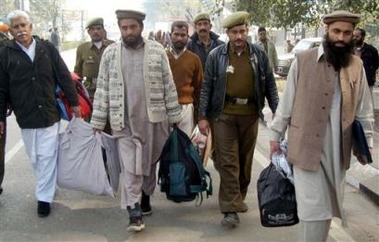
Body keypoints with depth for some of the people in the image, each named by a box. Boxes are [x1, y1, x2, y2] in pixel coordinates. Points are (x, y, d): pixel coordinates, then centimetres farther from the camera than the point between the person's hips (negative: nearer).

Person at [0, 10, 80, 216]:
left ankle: (44, 197, 11)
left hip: (50, 113, 0)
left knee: (47, 157, 1)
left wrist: (74, 102, 4)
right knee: (35, 158, 12)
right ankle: (47, 187, 31)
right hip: (26, 116, 0)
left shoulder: (47, 48, 0)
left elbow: (64, 77, 5)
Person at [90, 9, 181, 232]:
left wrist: (174, 117, 2)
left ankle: (145, 199, 34)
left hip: (153, 119, 1)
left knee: (149, 164, 14)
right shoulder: (110, 53, 1)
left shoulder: (157, 50, 0)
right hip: (124, 122, 0)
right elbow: (102, 90, 3)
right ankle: (135, 212, 1)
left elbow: (169, 86, 3)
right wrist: (98, 123, 2)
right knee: (130, 168, -4)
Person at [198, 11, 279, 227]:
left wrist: (277, 110, 0)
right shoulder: (216, 55, -1)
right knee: (228, 161, -5)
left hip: (250, 114, 2)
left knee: (245, 159, 12)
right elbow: (207, 87, 1)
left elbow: (270, 85, 7)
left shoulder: (259, 54, 3)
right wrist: (203, 116, -3)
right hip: (224, 114, -2)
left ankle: (239, 197, 30)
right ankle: (230, 208, -4)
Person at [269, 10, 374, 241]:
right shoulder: (303, 60, -5)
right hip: (307, 146, -3)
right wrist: (275, 135, 2)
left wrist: (366, 142, 7)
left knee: (327, 205, 15)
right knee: (314, 208, -3)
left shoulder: (357, 66, 5)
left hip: (338, 149, 4)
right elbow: (287, 102, 0)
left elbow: (364, 109, 11)